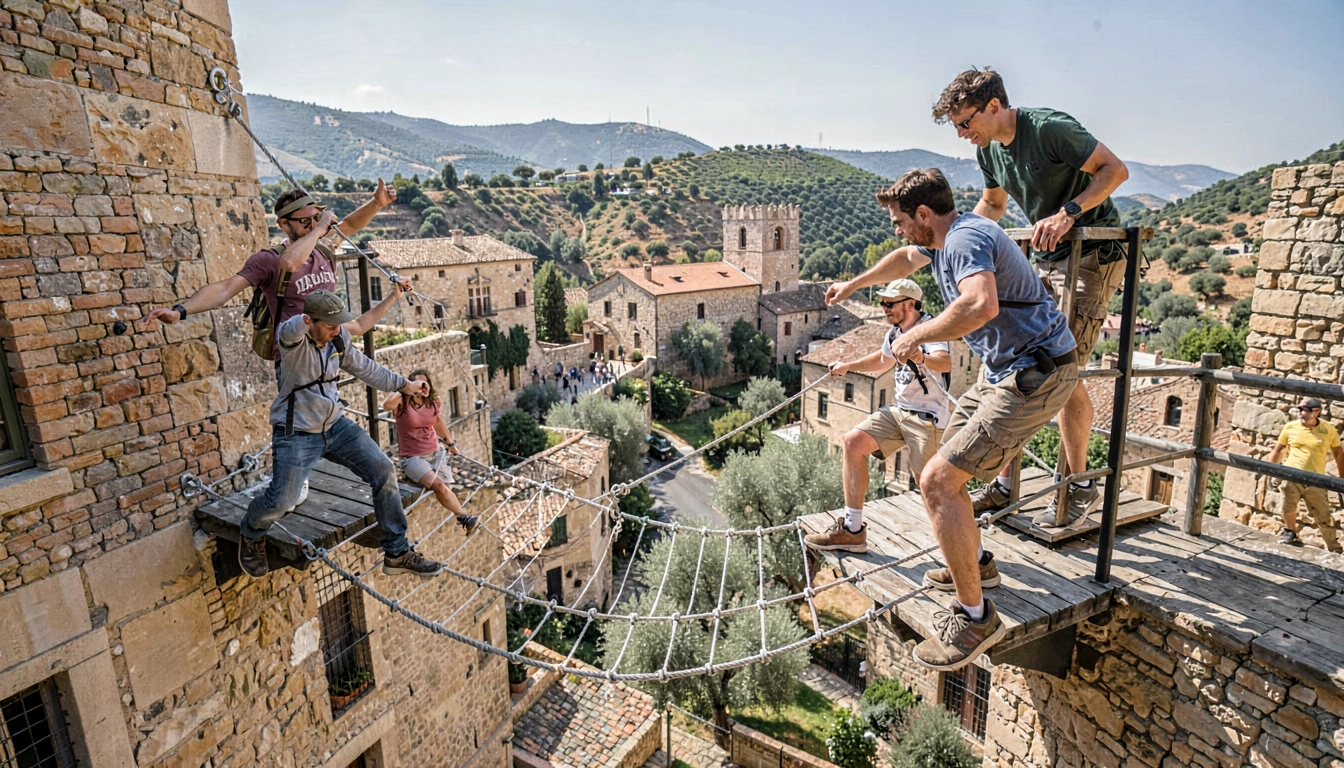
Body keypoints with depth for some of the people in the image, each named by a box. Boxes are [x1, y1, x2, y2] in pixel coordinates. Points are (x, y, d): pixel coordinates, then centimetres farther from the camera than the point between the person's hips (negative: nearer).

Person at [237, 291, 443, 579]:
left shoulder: (339, 337, -1)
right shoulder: (293, 338, -19)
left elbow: (363, 367, 15)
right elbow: (289, 332, -45)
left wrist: (403, 385, 16)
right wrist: (303, 322, -68)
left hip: (336, 425, 6)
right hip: (296, 433, -5)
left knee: (383, 470, -7)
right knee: (280, 501, -13)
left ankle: (397, 553, 4)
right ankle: (252, 537, 29)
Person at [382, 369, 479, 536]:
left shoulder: (433, 402, 5)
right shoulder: (403, 402, -11)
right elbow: (386, 405, -35)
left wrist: (450, 443, 29)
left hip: (435, 453, 6)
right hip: (412, 458, -6)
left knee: (445, 489, -12)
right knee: (438, 486, -25)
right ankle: (464, 518, -14)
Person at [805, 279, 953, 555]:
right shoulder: (894, 333, 12)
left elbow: (945, 363, -36)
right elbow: (882, 359, 35)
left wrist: (921, 358, -56)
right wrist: (849, 366, 35)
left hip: (927, 416, -8)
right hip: (899, 410, 8)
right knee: (853, 441, -6)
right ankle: (852, 531, -3)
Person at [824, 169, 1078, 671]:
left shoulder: (966, 239, -19)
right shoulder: (940, 239, 13)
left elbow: (981, 304, -40)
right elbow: (905, 259, 36)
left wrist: (917, 334, -26)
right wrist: (851, 285, 46)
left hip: (1034, 376, -11)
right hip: (1005, 371, 11)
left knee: (938, 480, -15)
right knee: (943, 463, 19)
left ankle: (975, 617, -4)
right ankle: (975, 562, 36)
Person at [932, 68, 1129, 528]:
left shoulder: (1049, 127, -17)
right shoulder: (987, 149, 6)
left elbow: (1115, 169, -14)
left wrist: (1069, 212, -29)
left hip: (1093, 254, -7)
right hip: (1044, 260, 8)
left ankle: (1081, 488, 5)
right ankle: (1005, 484, 7)